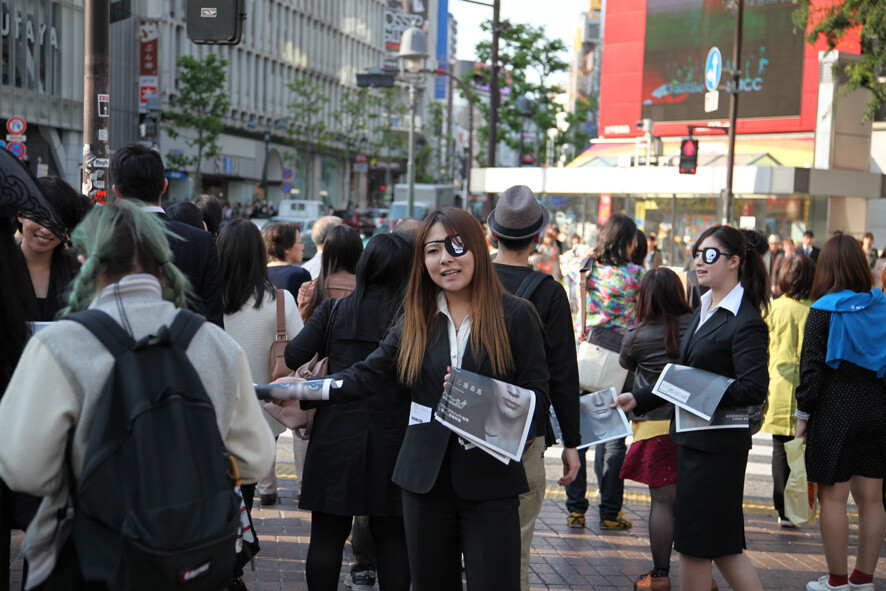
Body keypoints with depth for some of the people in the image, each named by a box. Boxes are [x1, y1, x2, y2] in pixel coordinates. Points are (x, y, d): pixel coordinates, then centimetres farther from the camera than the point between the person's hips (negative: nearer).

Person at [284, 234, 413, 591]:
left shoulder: (332, 311, -2)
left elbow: (293, 356, -3)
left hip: (335, 437, 1)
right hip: (391, 438, -1)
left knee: (327, 536, 10)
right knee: (391, 540, 9)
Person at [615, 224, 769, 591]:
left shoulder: (746, 322, -15)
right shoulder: (704, 310, 14)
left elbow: (754, 389, -23)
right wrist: (638, 399, 17)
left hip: (717, 446, -9)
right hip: (693, 439, 9)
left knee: (694, 541, 1)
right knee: (722, 543, 14)